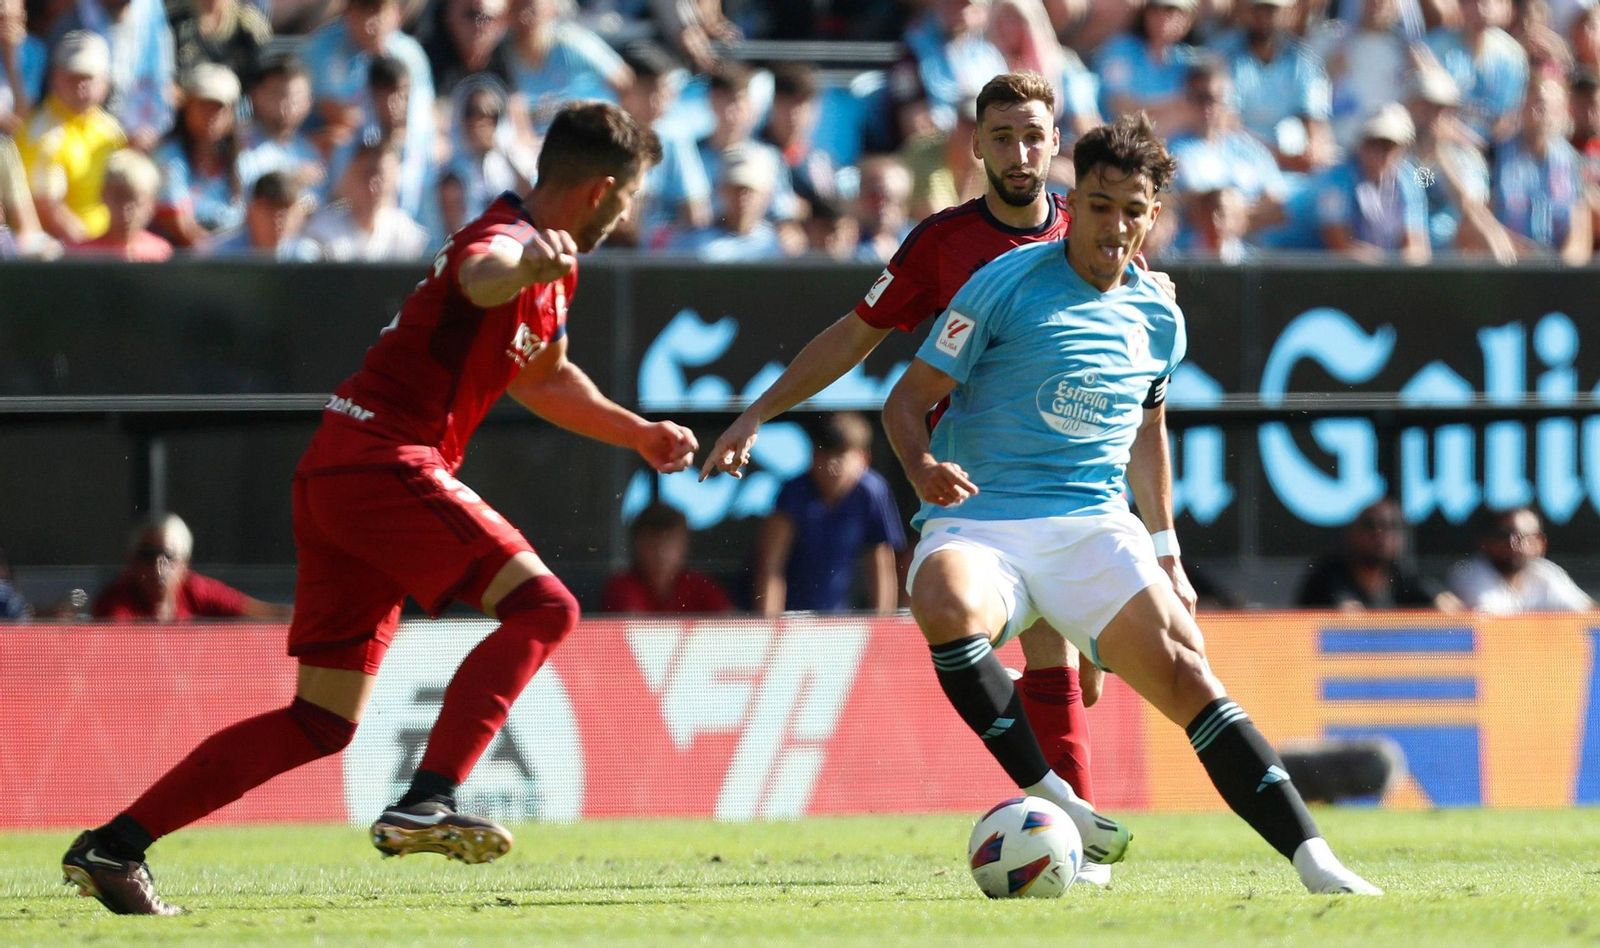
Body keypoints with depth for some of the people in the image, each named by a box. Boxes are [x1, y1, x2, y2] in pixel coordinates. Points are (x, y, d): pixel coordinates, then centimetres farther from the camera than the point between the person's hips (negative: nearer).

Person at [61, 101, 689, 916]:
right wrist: (524, 262, -60)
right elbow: (481, 276, -38)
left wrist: (639, 434, 42)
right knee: (541, 605, -20)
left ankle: (115, 846, 7)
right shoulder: (508, 235, -10)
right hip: (383, 462, -10)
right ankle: (427, 803, -31)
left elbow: (541, 377, 42)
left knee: (323, 722, 8)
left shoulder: (551, 271, 22)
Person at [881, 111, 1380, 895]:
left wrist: (1166, 554, 26)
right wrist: (923, 469, -23)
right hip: (978, 521, -3)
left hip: (1093, 530, 3)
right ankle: (1050, 800, -30)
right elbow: (908, 397, -2)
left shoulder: (1158, 317, 12)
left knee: (1183, 671, -18)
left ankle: (1311, 858, -21)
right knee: (947, 608, -38)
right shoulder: (1009, 284, -3)